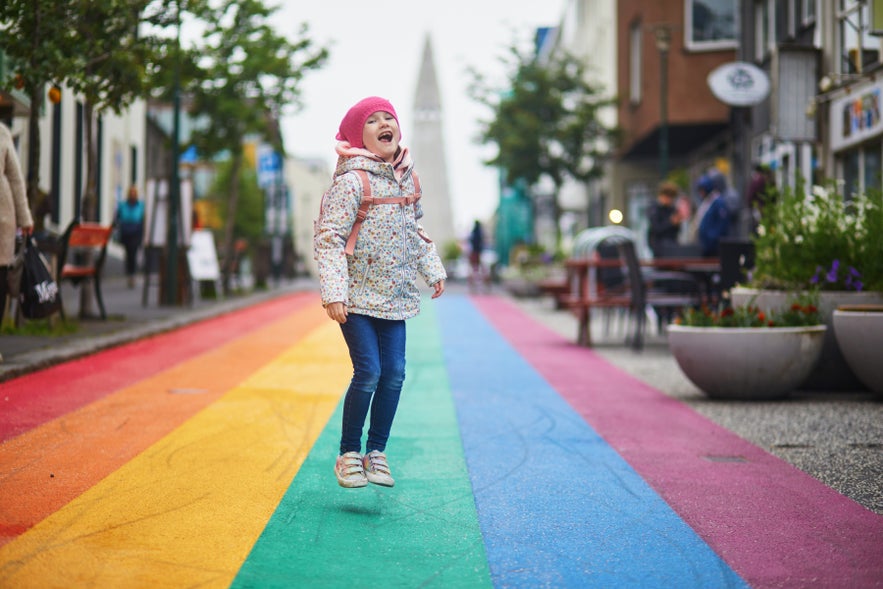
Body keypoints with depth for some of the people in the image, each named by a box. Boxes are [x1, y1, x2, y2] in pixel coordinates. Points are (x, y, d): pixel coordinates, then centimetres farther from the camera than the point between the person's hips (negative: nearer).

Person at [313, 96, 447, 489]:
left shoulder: (408, 180, 9)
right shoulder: (351, 181, -12)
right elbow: (328, 237, -16)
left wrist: (433, 269, 20)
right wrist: (333, 292, -22)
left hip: (394, 295, 6)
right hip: (357, 295, -6)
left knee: (394, 374, 2)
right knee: (368, 373, -11)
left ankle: (377, 450, 17)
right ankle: (349, 453, 7)